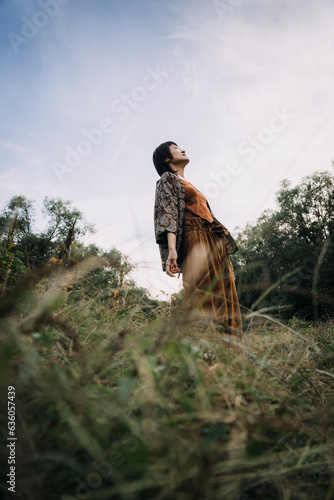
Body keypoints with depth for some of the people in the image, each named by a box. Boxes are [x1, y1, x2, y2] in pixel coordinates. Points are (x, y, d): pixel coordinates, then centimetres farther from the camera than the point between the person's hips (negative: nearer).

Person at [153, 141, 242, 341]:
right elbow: (168, 213, -8)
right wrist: (172, 249, -23)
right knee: (202, 296, -17)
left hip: (212, 242, 8)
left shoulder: (188, 184, 33)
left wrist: (221, 248, 19)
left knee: (222, 296, -1)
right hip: (194, 240, -8)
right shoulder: (167, 178, 8)